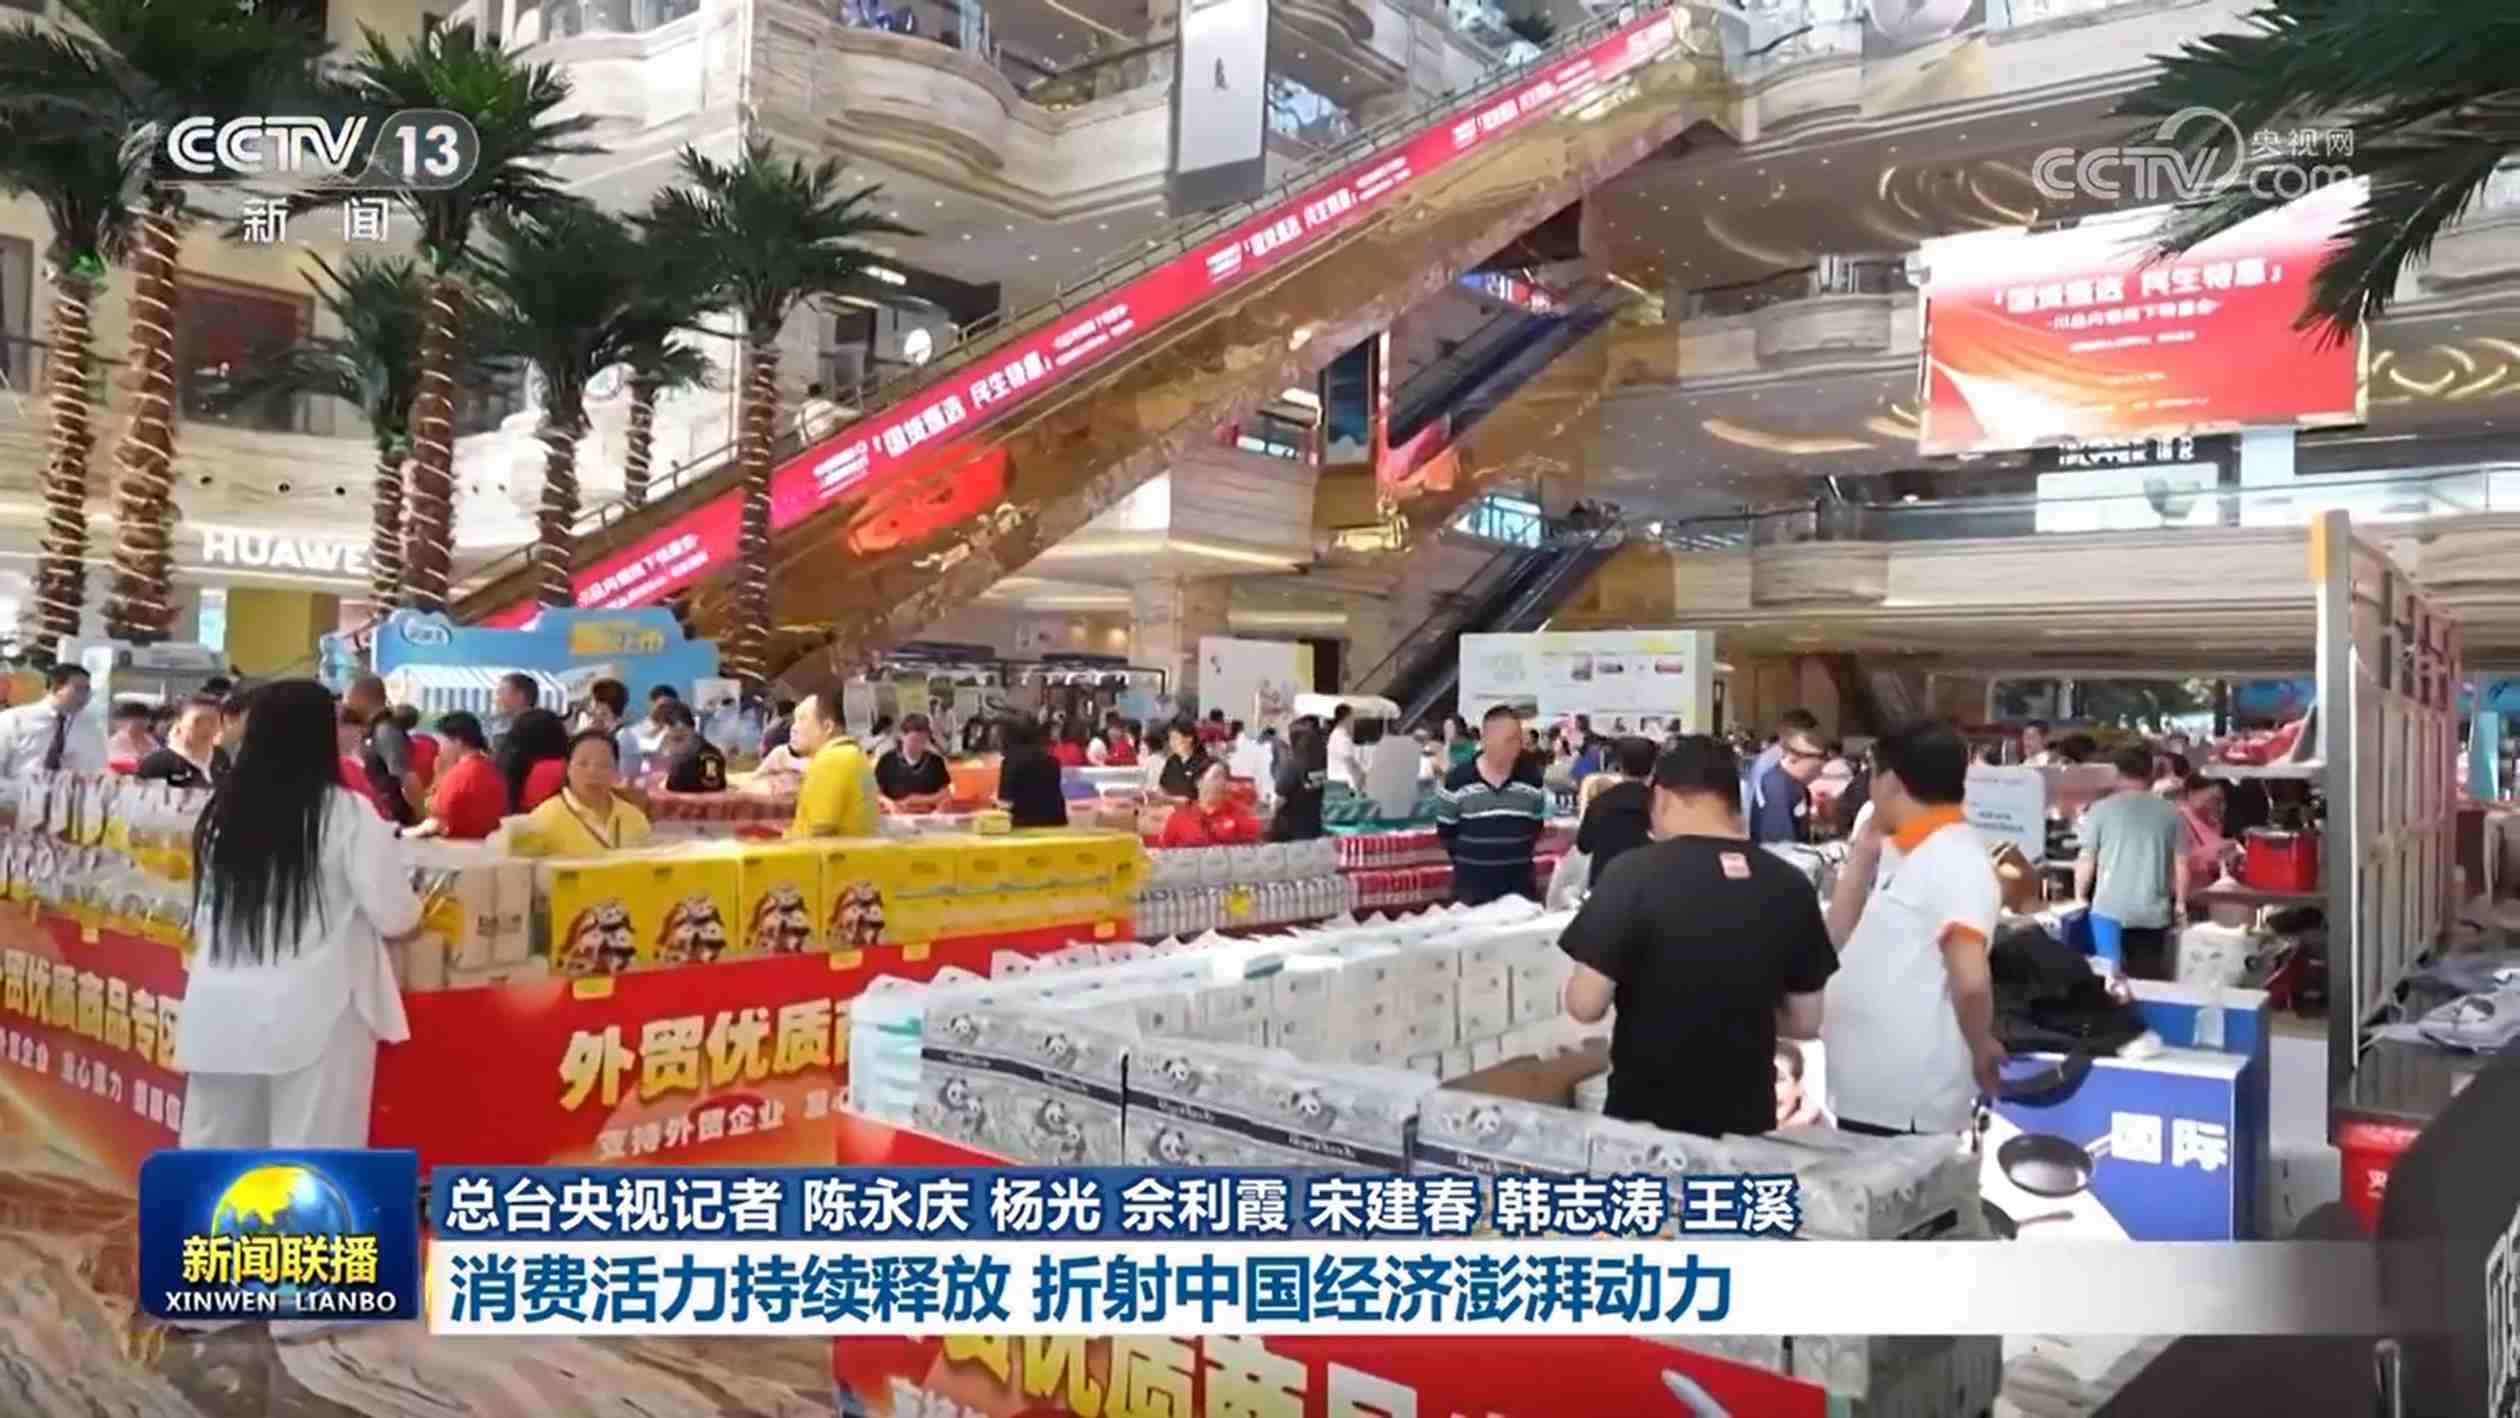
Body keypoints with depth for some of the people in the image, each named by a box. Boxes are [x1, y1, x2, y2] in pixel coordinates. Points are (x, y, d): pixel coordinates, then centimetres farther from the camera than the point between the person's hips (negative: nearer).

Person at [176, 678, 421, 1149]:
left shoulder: (222, 813, 5)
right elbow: (398, 921, -10)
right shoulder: (348, 814, -10)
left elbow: (205, 915, 14)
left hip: (223, 1011, 5)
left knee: (217, 1150, 16)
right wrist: (415, 918, 13)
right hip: (315, 1012, -5)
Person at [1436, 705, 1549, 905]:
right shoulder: (1456, 781, -7)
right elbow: (1446, 832, 1)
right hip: (1472, 886, -2)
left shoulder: (1531, 781, 2)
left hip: (1519, 885, 2)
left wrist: (1515, 856, 4)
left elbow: (1536, 827, 12)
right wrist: (1469, 861, 1)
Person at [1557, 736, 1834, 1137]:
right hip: (1747, 1117, 4)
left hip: (1647, 1117, -3)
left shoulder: (1634, 873, -17)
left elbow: (1586, 1004, -16)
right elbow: (1805, 1022, 3)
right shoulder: (1790, 885, -4)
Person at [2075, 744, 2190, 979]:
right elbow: (2181, 864, 8)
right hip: (2154, 912, 2)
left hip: (2111, 909, -2)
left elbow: (2086, 860, 0)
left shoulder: (2102, 809, -2)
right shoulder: (2171, 813, 4)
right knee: (2148, 979, 9)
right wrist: (2180, 902, 21)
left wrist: (2079, 897, 13)